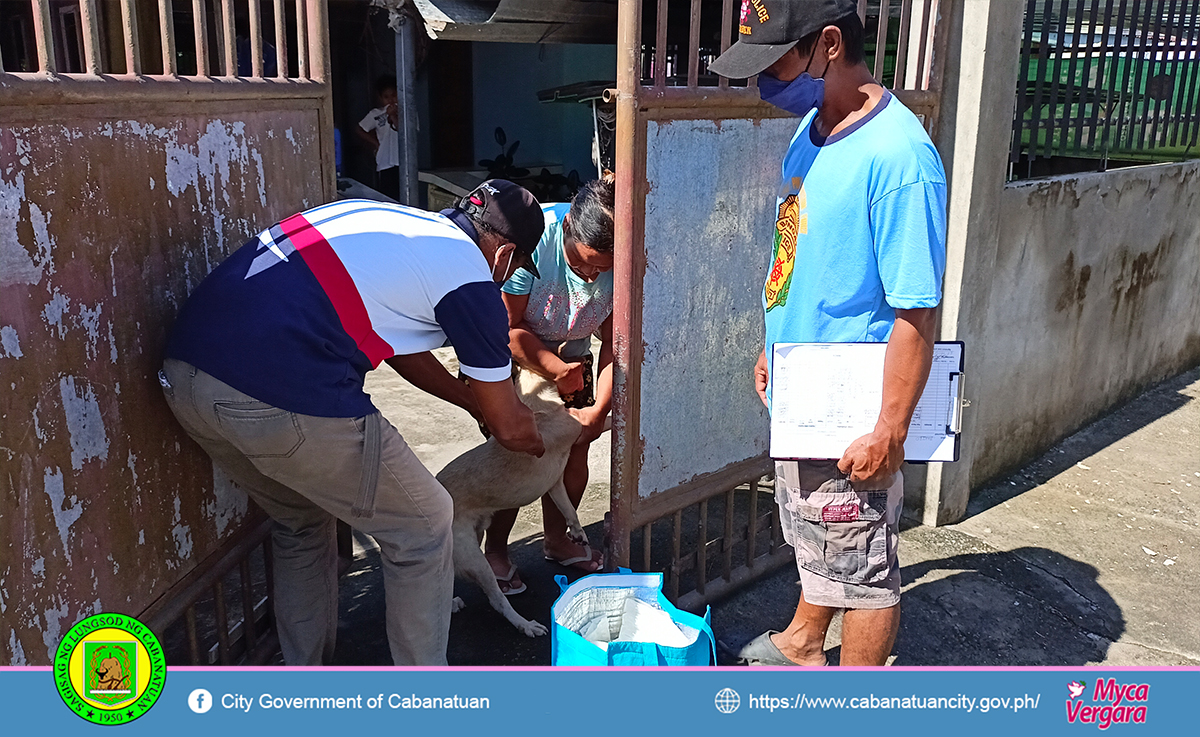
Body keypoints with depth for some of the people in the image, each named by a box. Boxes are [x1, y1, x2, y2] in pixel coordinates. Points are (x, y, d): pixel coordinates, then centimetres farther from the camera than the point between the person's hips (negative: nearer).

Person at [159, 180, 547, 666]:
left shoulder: (388, 218, 25)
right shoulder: (471, 280, 2)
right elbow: (510, 428, 12)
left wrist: (471, 400, 49)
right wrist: (538, 443, 35)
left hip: (183, 370, 9)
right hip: (280, 396, -9)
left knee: (301, 521, 31)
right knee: (422, 527, 13)